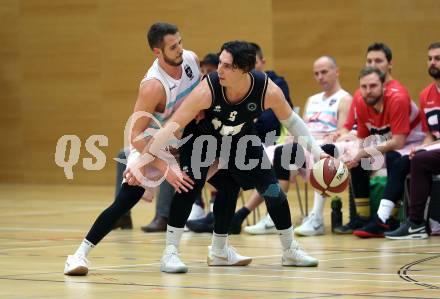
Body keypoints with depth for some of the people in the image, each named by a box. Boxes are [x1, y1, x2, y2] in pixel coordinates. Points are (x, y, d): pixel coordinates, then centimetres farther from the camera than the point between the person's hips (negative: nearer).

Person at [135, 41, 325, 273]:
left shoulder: (268, 91, -32)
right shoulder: (207, 90, -38)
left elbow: (291, 121, -11)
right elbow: (174, 125, -31)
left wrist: (316, 151, -12)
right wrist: (146, 159, -32)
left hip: (241, 139, 3)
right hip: (202, 137, -3)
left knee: (272, 190, 1)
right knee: (189, 186, -23)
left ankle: (290, 250, 21)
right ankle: (170, 253, -15)